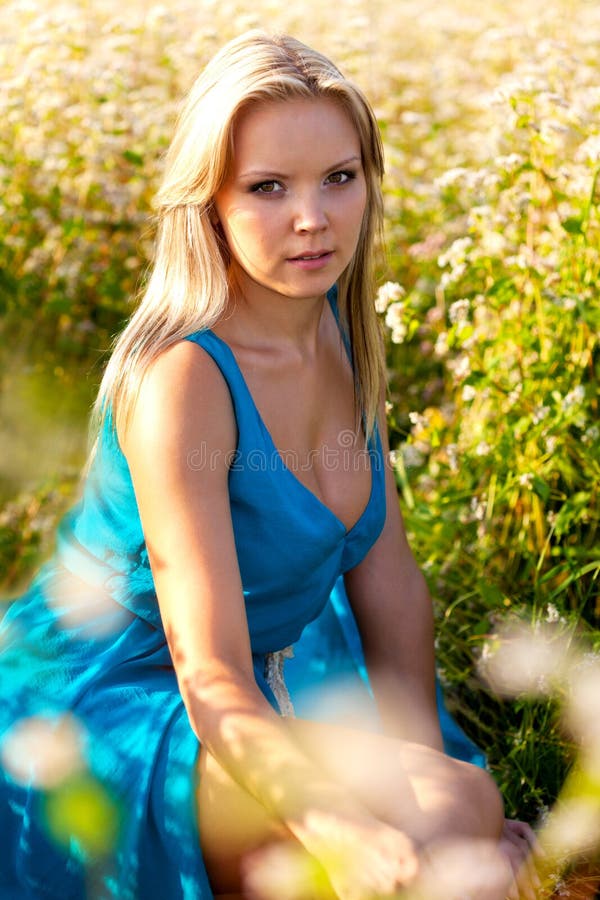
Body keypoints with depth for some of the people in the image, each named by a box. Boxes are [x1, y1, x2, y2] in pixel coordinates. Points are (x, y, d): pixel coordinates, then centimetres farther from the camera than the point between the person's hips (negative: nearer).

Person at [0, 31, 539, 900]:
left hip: (258, 706, 8)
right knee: (461, 806, -27)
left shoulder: (346, 330, -1)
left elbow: (387, 576, 2)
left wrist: (426, 771, -8)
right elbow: (210, 681, -27)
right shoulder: (183, 379, -25)